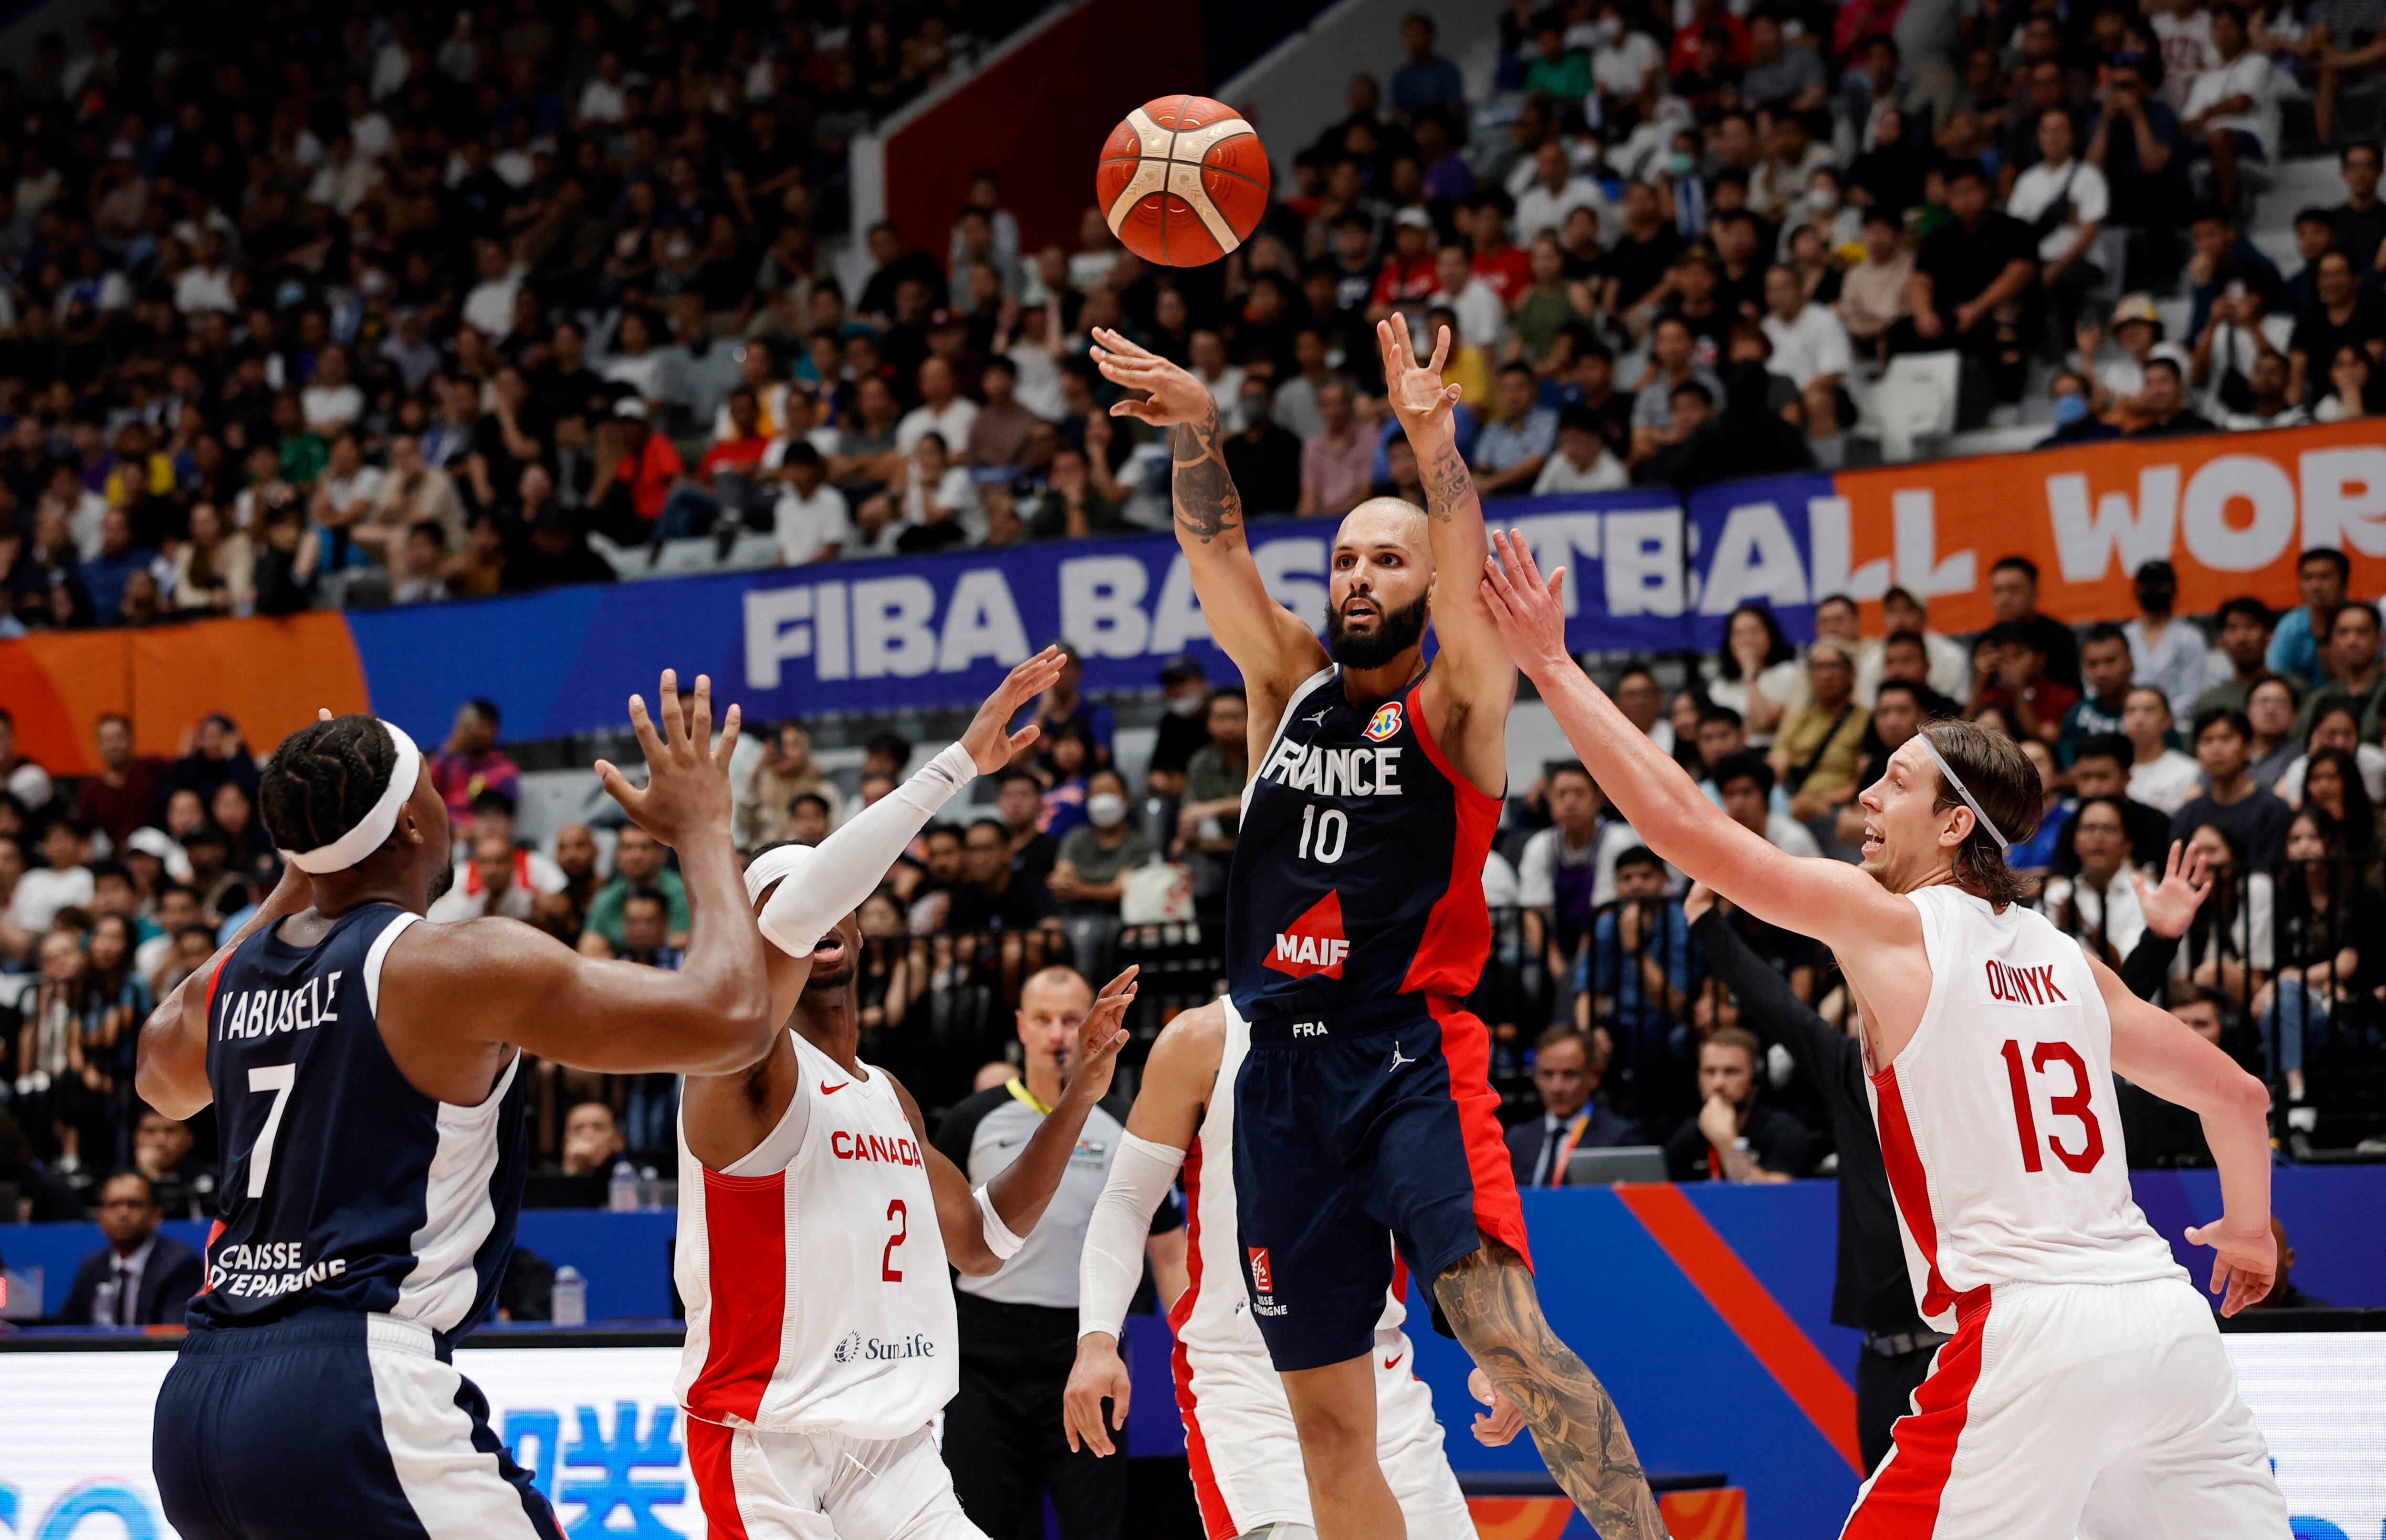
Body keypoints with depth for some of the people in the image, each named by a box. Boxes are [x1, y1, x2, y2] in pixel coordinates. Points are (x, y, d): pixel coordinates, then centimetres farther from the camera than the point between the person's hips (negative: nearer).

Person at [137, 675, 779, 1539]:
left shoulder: (232, 978, 14)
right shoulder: (468, 965, -8)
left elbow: (161, 1078, 40)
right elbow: (730, 1019, -9)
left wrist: (293, 883, 39)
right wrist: (703, 831, 7)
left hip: (194, 1404, 8)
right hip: (350, 1394, -8)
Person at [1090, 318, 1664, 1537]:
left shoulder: (1454, 705, 3)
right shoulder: (1290, 684, 14)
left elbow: (1469, 576, -16)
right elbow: (1213, 550, 3)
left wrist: (1433, 446, -34)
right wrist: (1196, 426, -17)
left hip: (1413, 1058, -5)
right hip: (1282, 1070, 5)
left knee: (1508, 1337, -22)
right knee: (1327, 1419, 6)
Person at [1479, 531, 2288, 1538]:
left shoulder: (1891, 924, 0)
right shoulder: (2067, 962, 17)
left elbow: (1686, 827, -2)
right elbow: (2238, 1094, 23)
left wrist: (1551, 666, 4)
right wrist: (2249, 1228, 42)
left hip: (2029, 1327, -6)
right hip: (2167, 1317, 6)